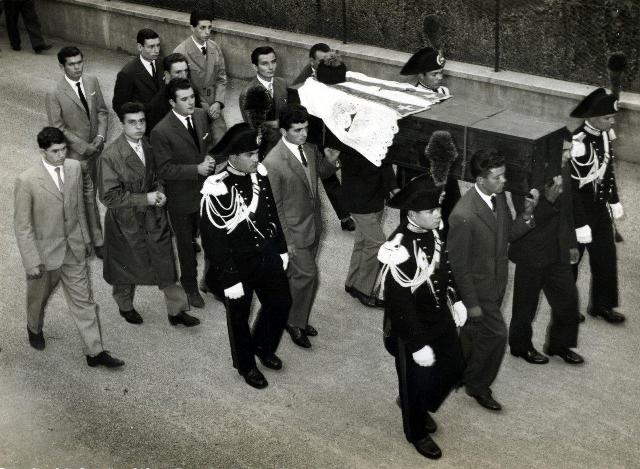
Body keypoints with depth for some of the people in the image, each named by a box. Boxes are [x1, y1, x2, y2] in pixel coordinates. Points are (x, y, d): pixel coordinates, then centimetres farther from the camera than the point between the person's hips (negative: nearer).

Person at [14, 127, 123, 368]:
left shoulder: (75, 168, -6)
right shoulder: (27, 181, -21)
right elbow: (22, 226, -16)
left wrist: (87, 238, 15)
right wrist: (32, 262, -16)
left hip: (74, 248, 3)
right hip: (45, 251, -3)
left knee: (83, 300, 7)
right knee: (39, 296, 21)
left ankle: (95, 351, 15)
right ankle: (34, 328, 52)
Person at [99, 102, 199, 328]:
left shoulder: (150, 146, -4)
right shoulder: (110, 156, -23)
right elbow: (109, 196, -21)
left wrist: (159, 191, -8)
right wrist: (145, 198, -23)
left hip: (154, 216, 4)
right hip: (126, 221, -4)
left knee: (166, 264, 9)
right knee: (127, 267, 17)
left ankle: (176, 311, 25)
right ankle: (125, 307, 44)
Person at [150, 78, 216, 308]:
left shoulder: (201, 116, -5)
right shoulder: (161, 132, -24)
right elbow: (165, 170, -21)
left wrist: (209, 158, -10)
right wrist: (196, 169, -27)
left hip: (207, 190, 5)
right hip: (182, 198, -5)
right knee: (186, 244, 15)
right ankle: (190, 287, 36)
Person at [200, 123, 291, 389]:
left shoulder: (259, 174, -7)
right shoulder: (216, 189, -26)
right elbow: (214, 241, -21)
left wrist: (281, 249, 13)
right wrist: (229, 280, -19)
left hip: (267, 257, 6)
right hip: (238, 265, -6)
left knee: (281, 303, 19)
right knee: (240, 316, 15)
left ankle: (263, 347, 47)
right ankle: (246, 365, 40)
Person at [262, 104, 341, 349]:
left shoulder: (309, 149, -3)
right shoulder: (273, 163, -24)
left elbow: (320, 171, 17)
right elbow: (275, 205, -19)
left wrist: (330, 162, -7)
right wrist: (286, 240, -15)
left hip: (313, 225, 7)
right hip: (295, 230, -7)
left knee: (297, 275, 20)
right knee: (307, 275, -2)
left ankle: (298, 318, 36)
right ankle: (295, 323, 19)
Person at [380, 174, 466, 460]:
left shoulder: (433, 231, -9)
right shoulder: (399, 249, -33)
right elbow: (399, 305, -28)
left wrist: (455, 300, 11)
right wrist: (418, 345, -23)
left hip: (441, 318, 7)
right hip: (412, 329, -7)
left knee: (453, 367, 22)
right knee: (417, 381, 14)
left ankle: (420, 406, 49)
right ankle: (417, 432, 41)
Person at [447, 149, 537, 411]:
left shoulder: (499, 197, -8)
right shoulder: (463, 216, -32)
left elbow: (508, 234, 6)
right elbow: (458, 264, -23)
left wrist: (527, 214, -13)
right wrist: (472, 303, -17)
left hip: (497, 281, 7)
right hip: (477, 286, -7)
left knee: (475, 330, 23)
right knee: (496, 333, -1)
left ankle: (461, 370, 46)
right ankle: (478, 385, 21)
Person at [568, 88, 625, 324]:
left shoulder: (606, 134, -5)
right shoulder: (579, 143, -29)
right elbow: (573, 187, -26)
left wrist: (614, 200, 16)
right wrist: (580, 225, -22)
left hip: (600, 207, 7)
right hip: (579, 209, -7)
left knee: (606, 257, 15)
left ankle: (602, 305, 33)